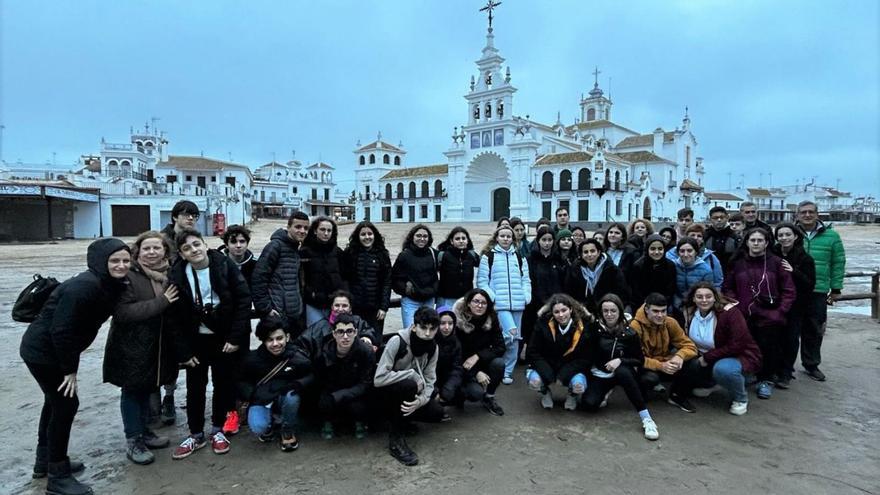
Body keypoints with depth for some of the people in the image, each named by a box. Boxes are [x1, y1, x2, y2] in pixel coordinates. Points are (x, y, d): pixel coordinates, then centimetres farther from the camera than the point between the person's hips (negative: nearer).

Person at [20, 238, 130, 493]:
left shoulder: (111, 285, -3)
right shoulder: (83, 287, -29)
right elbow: (61, 330, -28)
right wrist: (69, 369, -22)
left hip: (50, 349, 10)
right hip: (43, 350, -10)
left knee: (56, 401, 22)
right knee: (66, 404, -4)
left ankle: (45, 460, 42)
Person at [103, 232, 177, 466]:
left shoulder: (169, 274, 2)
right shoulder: (128, 276, -17)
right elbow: (123, 312, -26)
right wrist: (160, 302, -27)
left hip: (157, 346, 6)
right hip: (131, 345, -6)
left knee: (147, 388, 19)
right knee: (132, 390, 7)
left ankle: (144, 431, 35)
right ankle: (133, 441, 20)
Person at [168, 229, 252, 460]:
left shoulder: (225, 265, -14)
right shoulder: (177, 275, -9)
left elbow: (244, 301, -13)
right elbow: (174, 317, -5)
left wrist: (236, 337, -15)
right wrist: (183, 351, -9)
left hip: (224, 337, -1)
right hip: (196, 339, 1)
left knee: (223, 384, 9)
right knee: (195, 387, 10)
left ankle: (218, 430, 28)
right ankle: (196, 434, 26)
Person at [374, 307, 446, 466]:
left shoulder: (433, 347, -9)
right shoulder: (397, 342, -27)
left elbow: (429, 381, -11)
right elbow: (379, 378, -32)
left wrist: (421, 400, -31)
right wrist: (413, 375, -30)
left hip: (408, 393, 6)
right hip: (385, 391, -6)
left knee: (437, 413, -15)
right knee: (409, 385, -36)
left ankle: (400, 418, 12)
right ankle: (396, 439, -20)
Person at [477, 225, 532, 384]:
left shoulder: (520, 257, 15)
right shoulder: (488, 256, 2)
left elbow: (526, 280, 17)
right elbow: (482, 281, 0)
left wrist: (527, 296, 2)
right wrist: (491, 297, -12)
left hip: (518, 304, 5)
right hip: (500, 304, -5)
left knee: (514, 340, 8)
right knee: (510, 334, -22)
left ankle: (507, 371, 21)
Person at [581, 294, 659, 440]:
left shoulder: (629, 333, -13)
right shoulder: (595, 327, -10)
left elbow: (640, 360, -9)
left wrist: (620, 360, -24)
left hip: (623, 372, -2)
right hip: (600, 374, 2)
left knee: (622, 372, -38)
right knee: (589, 404, -23)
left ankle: (646, 419, -32)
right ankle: (607, 392, 14)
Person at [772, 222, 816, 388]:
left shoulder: (805, 259, -4)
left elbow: (810, 284, -8)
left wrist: (794, 272, -22)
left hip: (796, 306, -1)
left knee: (791, 338, -1)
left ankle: (786, 374, 12)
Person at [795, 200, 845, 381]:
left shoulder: (831, 236, 3)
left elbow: (838, 263, 5)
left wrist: (836, 289, 4)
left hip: (818, 291, 1)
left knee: (814, 329, 10)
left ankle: (811, 363, 26)